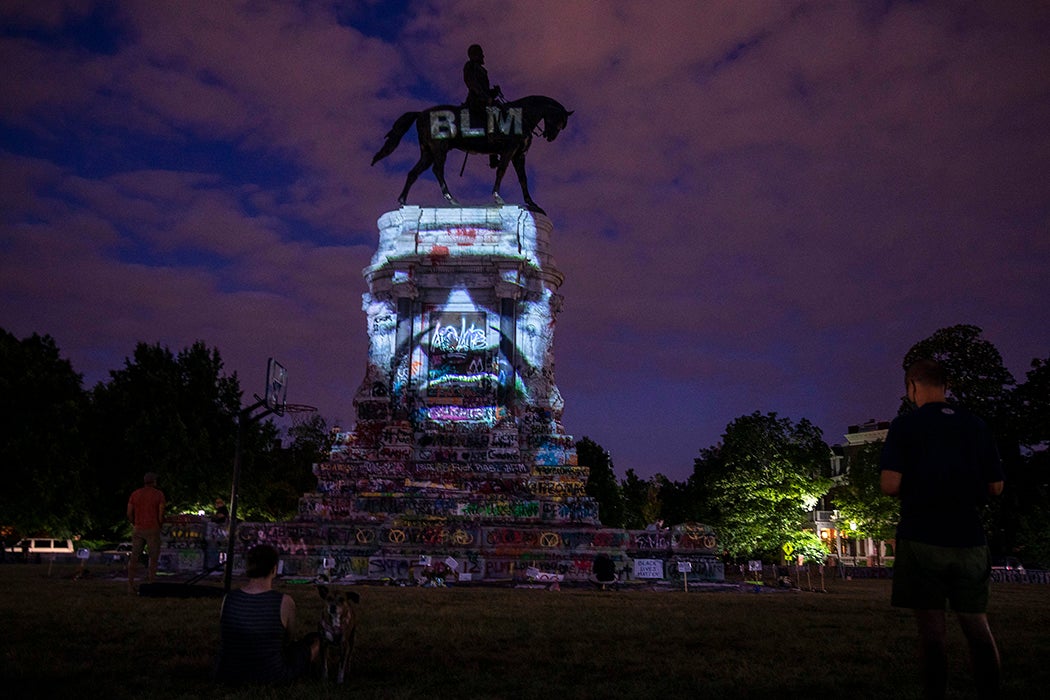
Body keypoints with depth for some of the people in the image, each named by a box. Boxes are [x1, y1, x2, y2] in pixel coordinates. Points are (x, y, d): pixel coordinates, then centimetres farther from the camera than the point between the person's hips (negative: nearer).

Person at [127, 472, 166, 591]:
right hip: (153, 529, -4)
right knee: (153, 557, 4)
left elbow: (129, 513, 3)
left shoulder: (135, 494, 7)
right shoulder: (159, 494, -4)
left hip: (137, 530, 4)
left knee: (134, 557, 10)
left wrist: (135, 525, 15)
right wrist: (159, 526, 4)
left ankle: (131, 584, 9)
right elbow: (161, 514, -10)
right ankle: (151, 583, 0)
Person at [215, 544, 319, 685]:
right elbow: (289, 638, -2)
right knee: (314, 640, 23)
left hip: (228, 675, 4)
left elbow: (223, 632, 7)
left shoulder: (228, 599, -11)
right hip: (272, 676, -4)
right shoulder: (285, 602, -20)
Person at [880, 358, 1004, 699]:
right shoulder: (976, 425, 7)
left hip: (922, 538, -4)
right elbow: (995, 486, 7)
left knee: (931, 629, 0)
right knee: (977, 624, 12)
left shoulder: (905, 425, -6)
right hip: (969, 539, 4)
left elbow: (891, 484, -13)